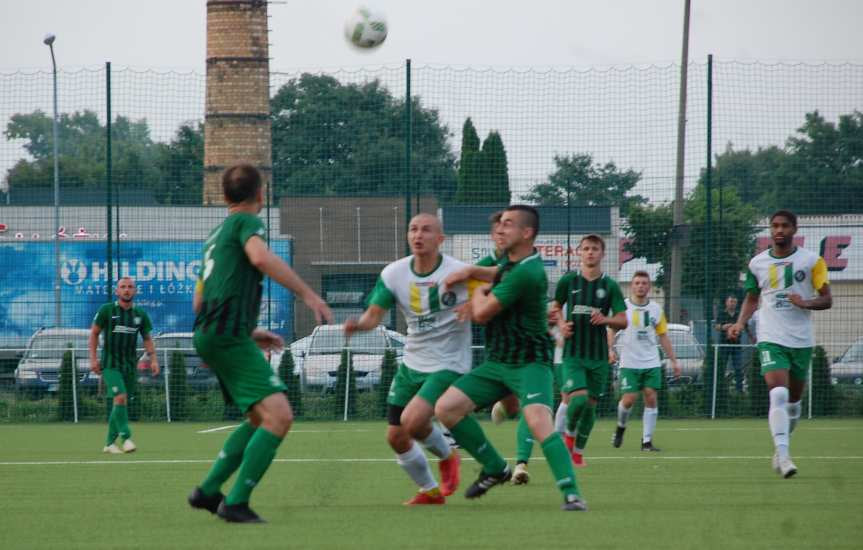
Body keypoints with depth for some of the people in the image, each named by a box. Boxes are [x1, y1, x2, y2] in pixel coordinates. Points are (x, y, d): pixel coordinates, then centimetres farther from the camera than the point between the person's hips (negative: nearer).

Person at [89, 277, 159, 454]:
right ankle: (126, 438, -24)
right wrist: (93, 358, -5)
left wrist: (153, 359, 1)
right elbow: (94, 333, 3)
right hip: (110, 364, -4)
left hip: (130, 365, 4)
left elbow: (147, 338, 14)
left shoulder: (140, 314, 6)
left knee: (120, 404, 6)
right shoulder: (107, 310, -3)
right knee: (120, 398, -21)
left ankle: (110, 443, 16)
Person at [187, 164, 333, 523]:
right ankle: (236, 503, -21)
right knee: (279, 416, -17)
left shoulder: (217, 234, 25)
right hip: (228, 336, -10)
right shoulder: (247, 222, -2)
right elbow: (261, 257, -26)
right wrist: (308, 294, -25)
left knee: (260, 419, 22)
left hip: (210, 334, 10)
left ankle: (208, 490, 19)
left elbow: (200, 300, 29)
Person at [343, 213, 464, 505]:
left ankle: (446, 455, 9)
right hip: (412, 363, 6)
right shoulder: (394, 273, -3)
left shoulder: (458, 272, -17)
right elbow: (375, 313, -1)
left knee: (412, 420, -25)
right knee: (396, 437, 7)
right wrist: (359, 324, -24)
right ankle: (430, 491, 31)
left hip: (448, 364, -6)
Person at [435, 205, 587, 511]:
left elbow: (481, 314, -16)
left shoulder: (527, 273, -22)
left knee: (538, 421, -31)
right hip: (497, 362, 9)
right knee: (446, 408, -3)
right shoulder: (508, 262, 8)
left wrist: (478, 293, 4)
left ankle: (571, 494, -32)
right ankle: (495, 469, 12)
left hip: (529, 363, -9)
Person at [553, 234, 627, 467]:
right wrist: (561, 324, 0)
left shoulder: (610, 286, 1)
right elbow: (556, 306, 19)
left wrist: (605, 319, -19)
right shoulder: (568, 281, 2)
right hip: (573, 353, -1)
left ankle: (579, 450, 22)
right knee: (578, 399, -18)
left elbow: (623, 321, 0)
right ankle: (569, 433, 12)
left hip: (598, 356, 1)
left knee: (591, 404, 5)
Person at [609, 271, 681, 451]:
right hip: (629, 363, -2)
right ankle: (621, 427, 22)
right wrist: (610, 349, -17)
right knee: (629, 399, -8)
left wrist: (673, 361, 10)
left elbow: (663, 337, 13)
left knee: (651, 398, -5)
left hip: (652, 363, 2)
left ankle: (647, 441, -1)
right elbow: (611, 329, 2)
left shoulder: (656, 309, 7)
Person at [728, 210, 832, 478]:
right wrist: (740, 323, 0)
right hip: (771, 339, -1)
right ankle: (783, 456, -25)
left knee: (793, 399, 12)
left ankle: (781, 449, 33)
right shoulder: (757, 263, 5)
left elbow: (827, 299, 2)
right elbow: (751, 298, 17)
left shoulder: (811, 261, 0)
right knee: (778, 394, -20)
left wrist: (806, 303, -18)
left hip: (801, 340, 1)